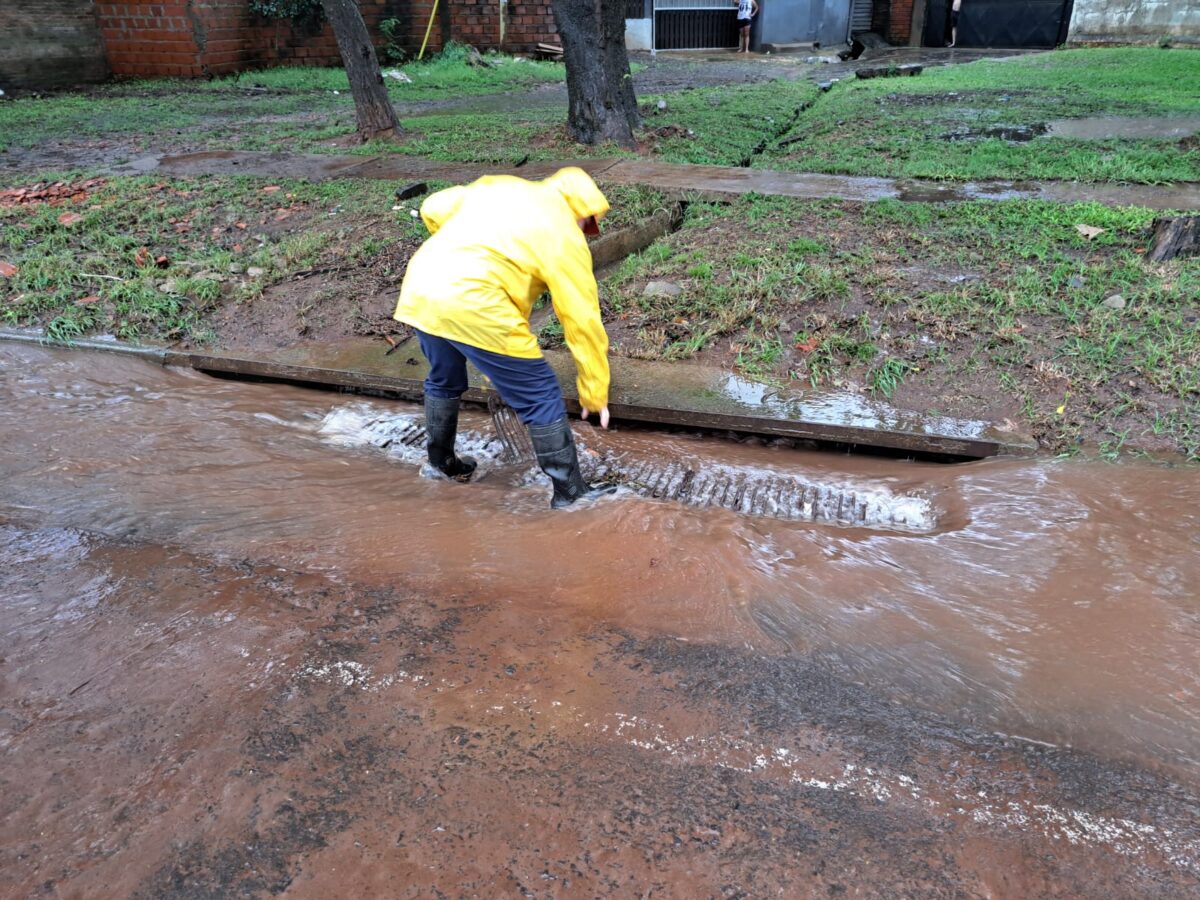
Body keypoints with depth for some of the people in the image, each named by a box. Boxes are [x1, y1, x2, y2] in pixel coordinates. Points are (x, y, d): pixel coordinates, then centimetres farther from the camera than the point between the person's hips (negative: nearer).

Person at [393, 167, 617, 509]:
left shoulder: (498, 186, 21)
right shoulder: (564, 237, 4)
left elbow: (434, 209, 18)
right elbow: (583, 322, 4)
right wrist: (595, 393, 10)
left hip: (420, 290, 8)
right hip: (474, 307, -7)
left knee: (444, 380, 32)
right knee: (542, 397, 5)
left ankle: (442, 462, 51)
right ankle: (570, 492, 13)